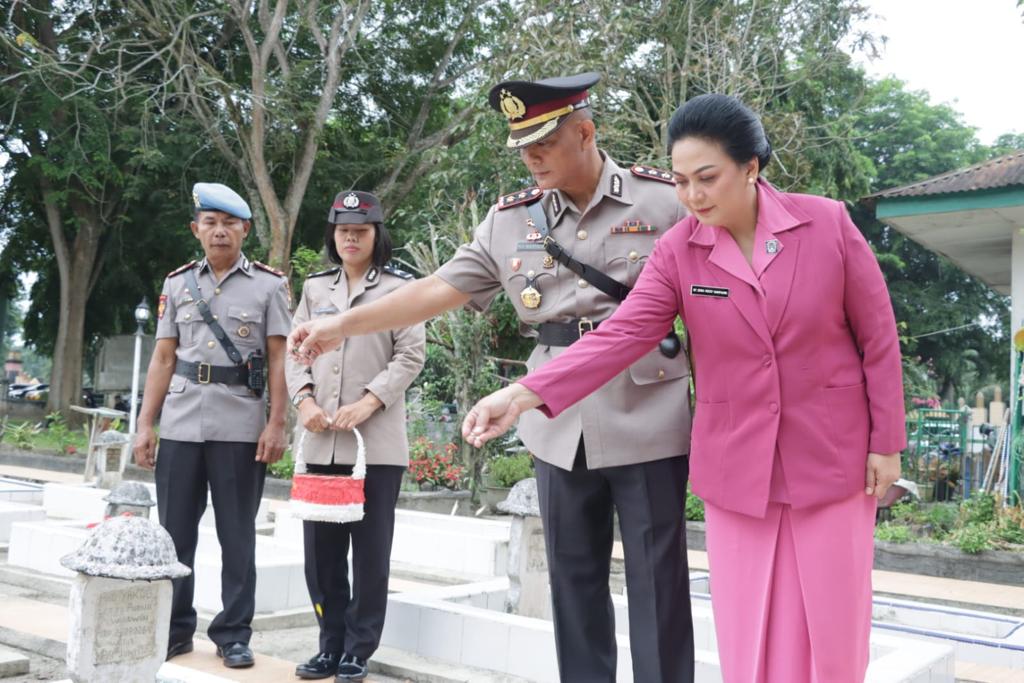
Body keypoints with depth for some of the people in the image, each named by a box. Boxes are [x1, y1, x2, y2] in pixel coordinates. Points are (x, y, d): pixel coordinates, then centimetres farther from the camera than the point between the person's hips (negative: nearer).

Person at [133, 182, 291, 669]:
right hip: (180, 424, 3)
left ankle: (233, 634, 14)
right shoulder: (177, 283, 12)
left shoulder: (269, 284, 4)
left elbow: (278, 360, 0)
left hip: (241, 427, -3)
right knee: (174, 532, 7)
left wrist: (276, 424, -8)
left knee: (237, 536, 4)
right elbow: (163, 359, 11)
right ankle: (174, 629, 21)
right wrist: (145, 425, 5)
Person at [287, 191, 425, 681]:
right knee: (320, 546, 8)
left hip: (376, 440, -4)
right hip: (319, 439, 4)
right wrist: (304, 399, -5)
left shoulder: (399, 287, 3)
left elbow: (411, 356, -3)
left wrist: (368, 402, -14)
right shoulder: (314, 288, 15)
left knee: (370, 548, 1)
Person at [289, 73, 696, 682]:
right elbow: (442, 288, 6)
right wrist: (343, 324, 1)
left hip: (648, 419, -3)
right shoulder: (509, 220, 6)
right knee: (574, 576, 12)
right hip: (559, 425, 4)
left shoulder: (662, 199, -3)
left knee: (656, 577, 4)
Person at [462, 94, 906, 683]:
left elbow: (878, 337, -2)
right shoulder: (677, 251, -5)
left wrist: (886, 442, -1)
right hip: (736, 465, 1)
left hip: (831, 457, -1)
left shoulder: (828, 224, -7)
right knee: (749, 633, 7)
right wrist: (526, 393, -27)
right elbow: (621, 335, -15)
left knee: (832, 626, 8)